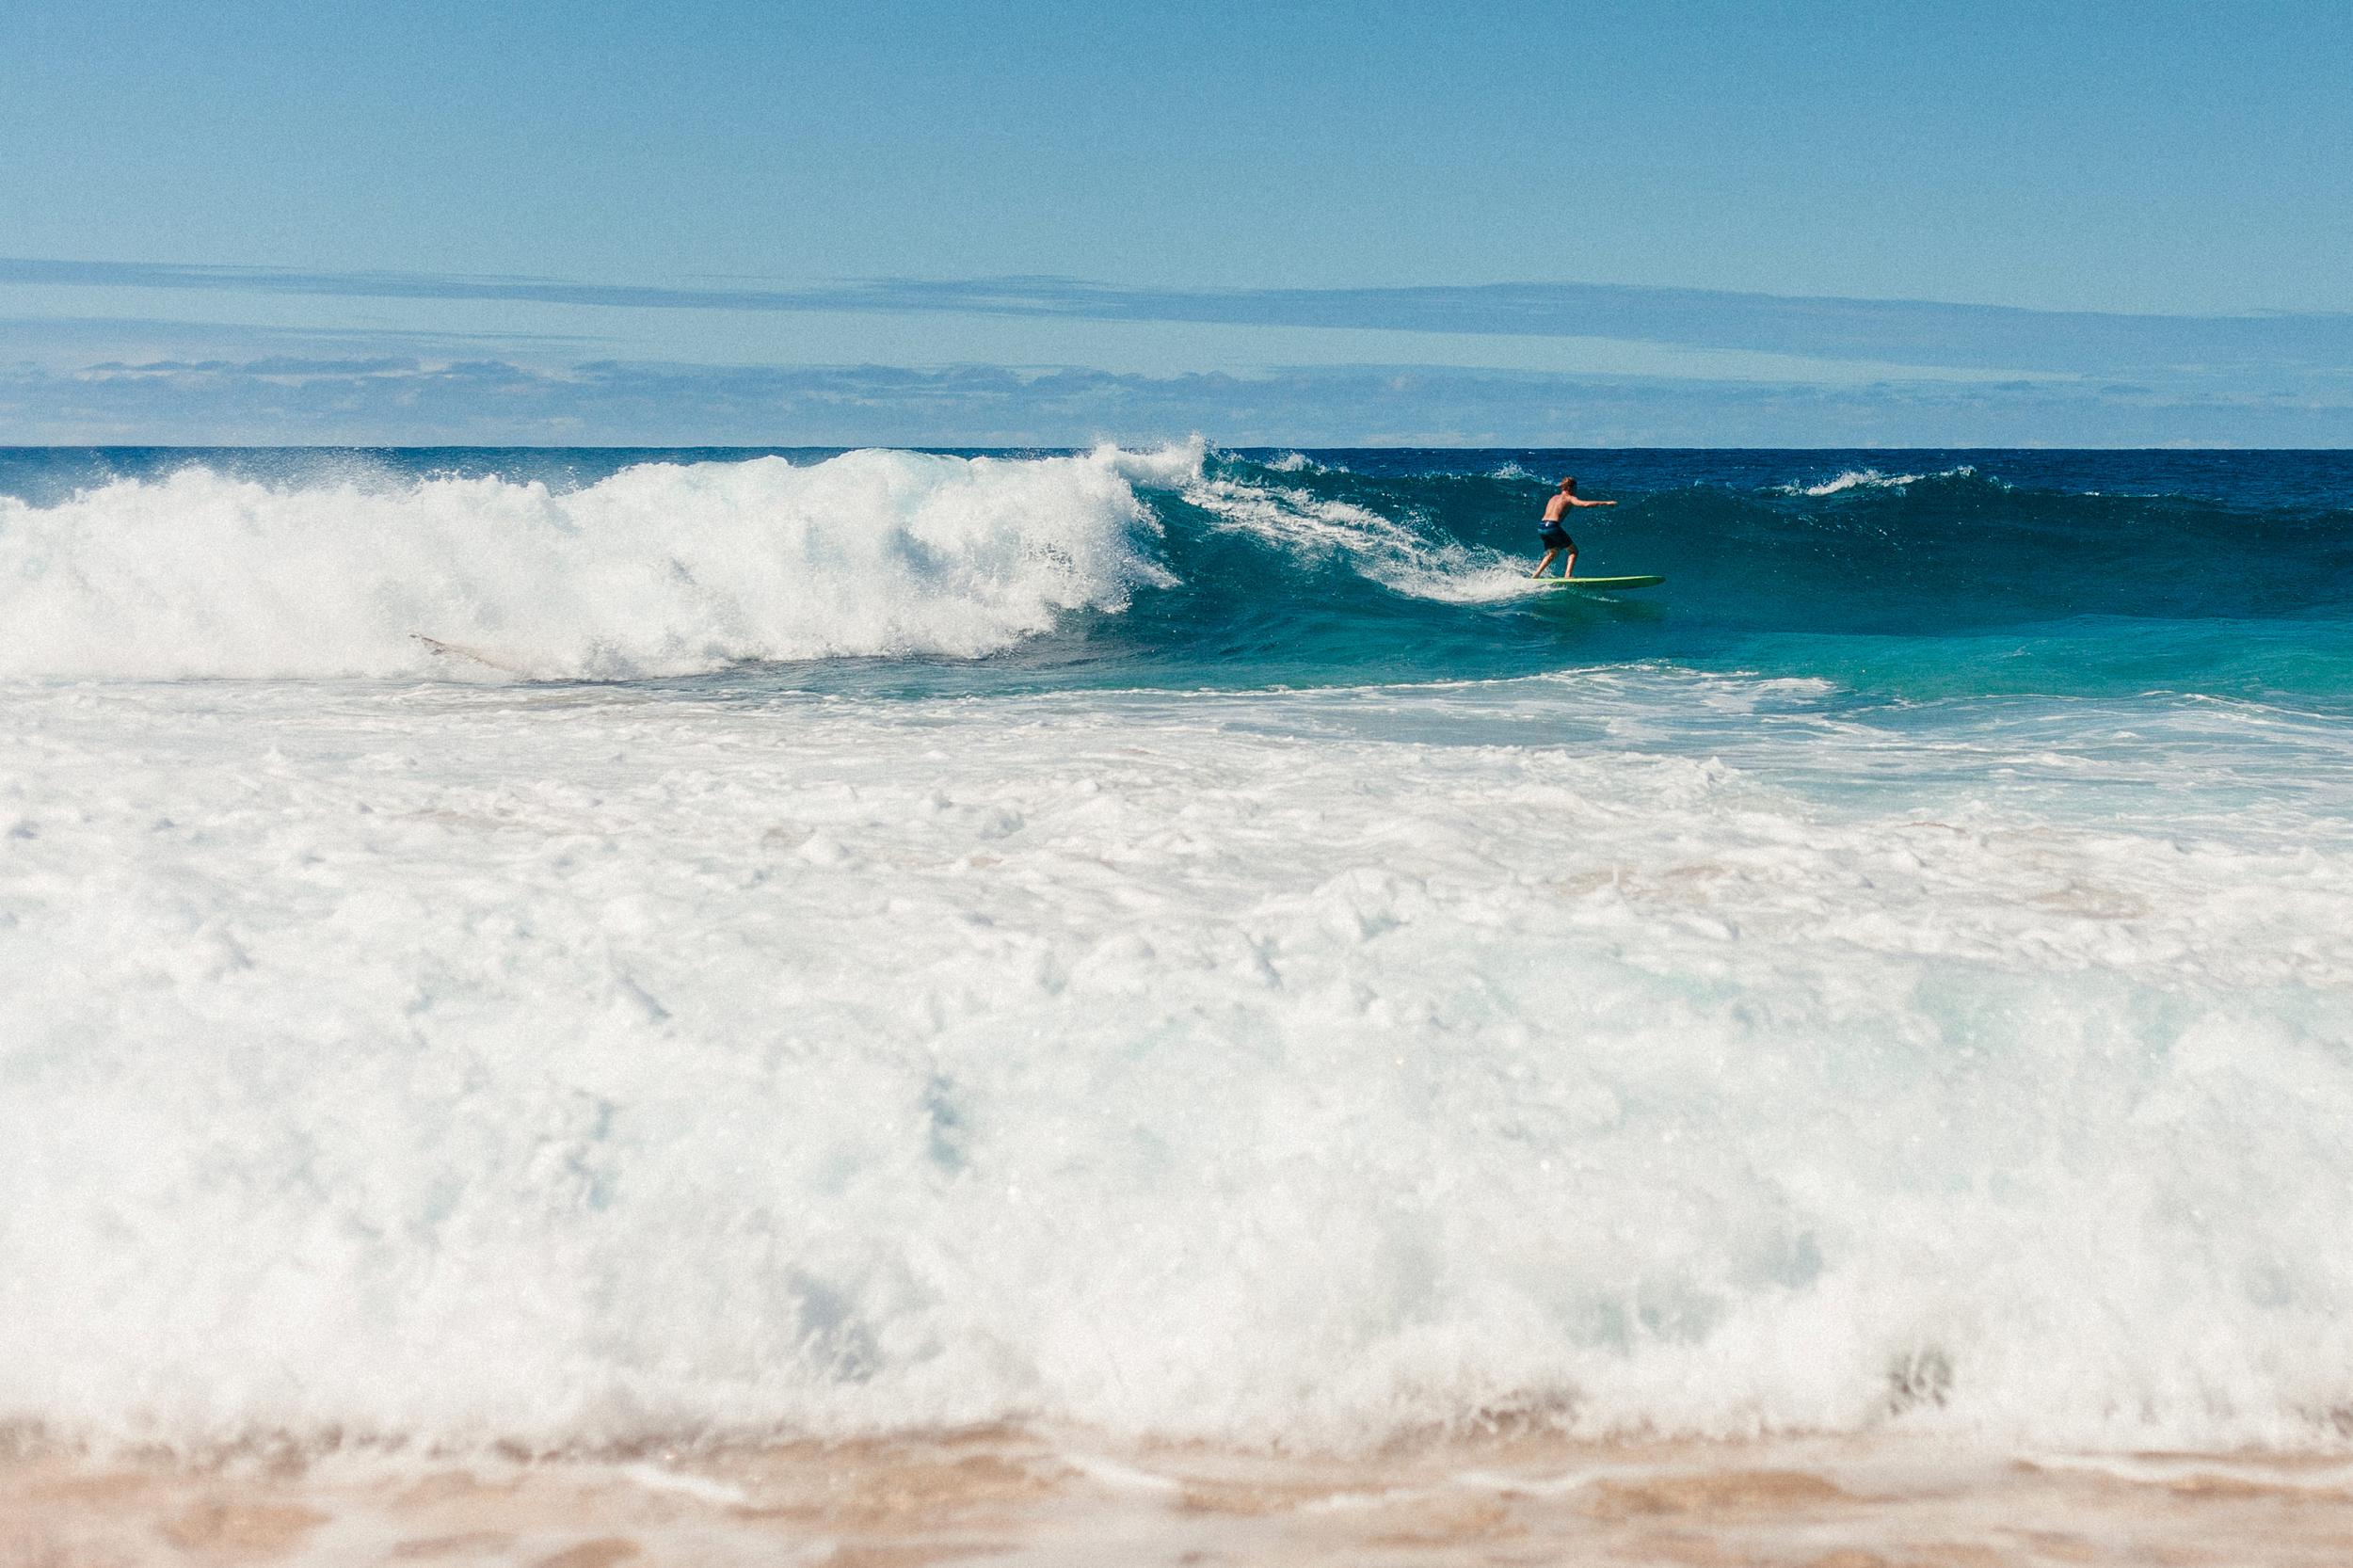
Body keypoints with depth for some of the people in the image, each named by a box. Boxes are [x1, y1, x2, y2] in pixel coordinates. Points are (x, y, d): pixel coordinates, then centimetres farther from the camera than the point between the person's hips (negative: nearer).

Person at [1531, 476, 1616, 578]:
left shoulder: (1554, 498, 23)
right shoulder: (1569, 498, 2)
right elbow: (1586, 504, -12)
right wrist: (1606, 503, -10)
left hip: (1542, 527, 7)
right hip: (1553, 528, -7)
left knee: (1552, 553, 28)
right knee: (1573, 551, 5)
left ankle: (1534, 576, 22)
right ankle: (1567, 577, -10)